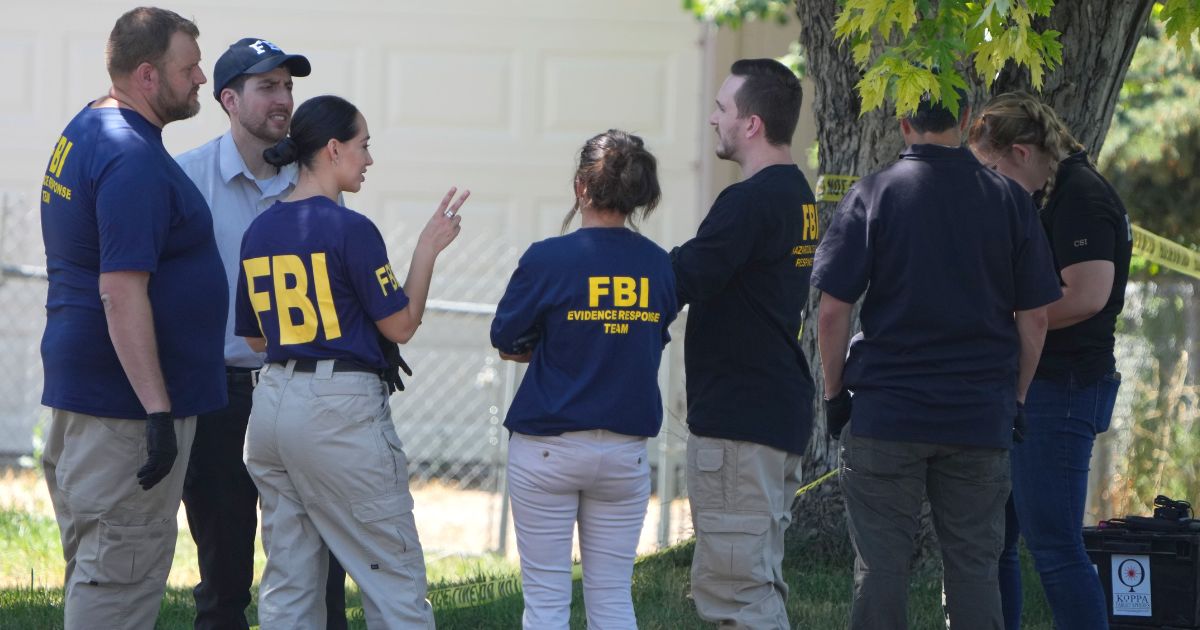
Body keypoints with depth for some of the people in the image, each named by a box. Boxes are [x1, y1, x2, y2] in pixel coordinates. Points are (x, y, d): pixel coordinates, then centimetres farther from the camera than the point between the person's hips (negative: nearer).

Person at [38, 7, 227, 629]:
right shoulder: (133, 161, -20)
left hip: (81, 384, 11)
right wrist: (158, 412, -28)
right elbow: (121, 293, -26)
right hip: (128, 402, -11)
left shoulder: (83, 131, 13)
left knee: (96, 565, 16)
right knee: (122, 576, -7)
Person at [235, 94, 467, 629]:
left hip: (272, 404, 7)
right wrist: (429, 247, 2)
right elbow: (401, 325, -7)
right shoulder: (350, 229, -12)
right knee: (394, 575, 0)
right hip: (342, 407, -7)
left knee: (288, 583, 9)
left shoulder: (258, 233, 9)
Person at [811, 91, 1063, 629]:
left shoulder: (872, 196, -5)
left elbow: (832, 311, -7)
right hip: (981, 418, 2)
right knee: (974, 566, 7)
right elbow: (1035, 317, 3)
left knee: (880, 565, 3)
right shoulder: (1009, 200, 1)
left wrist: (835, 392, 5)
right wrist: (1015, 398, 14)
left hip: (886, 409, -2)